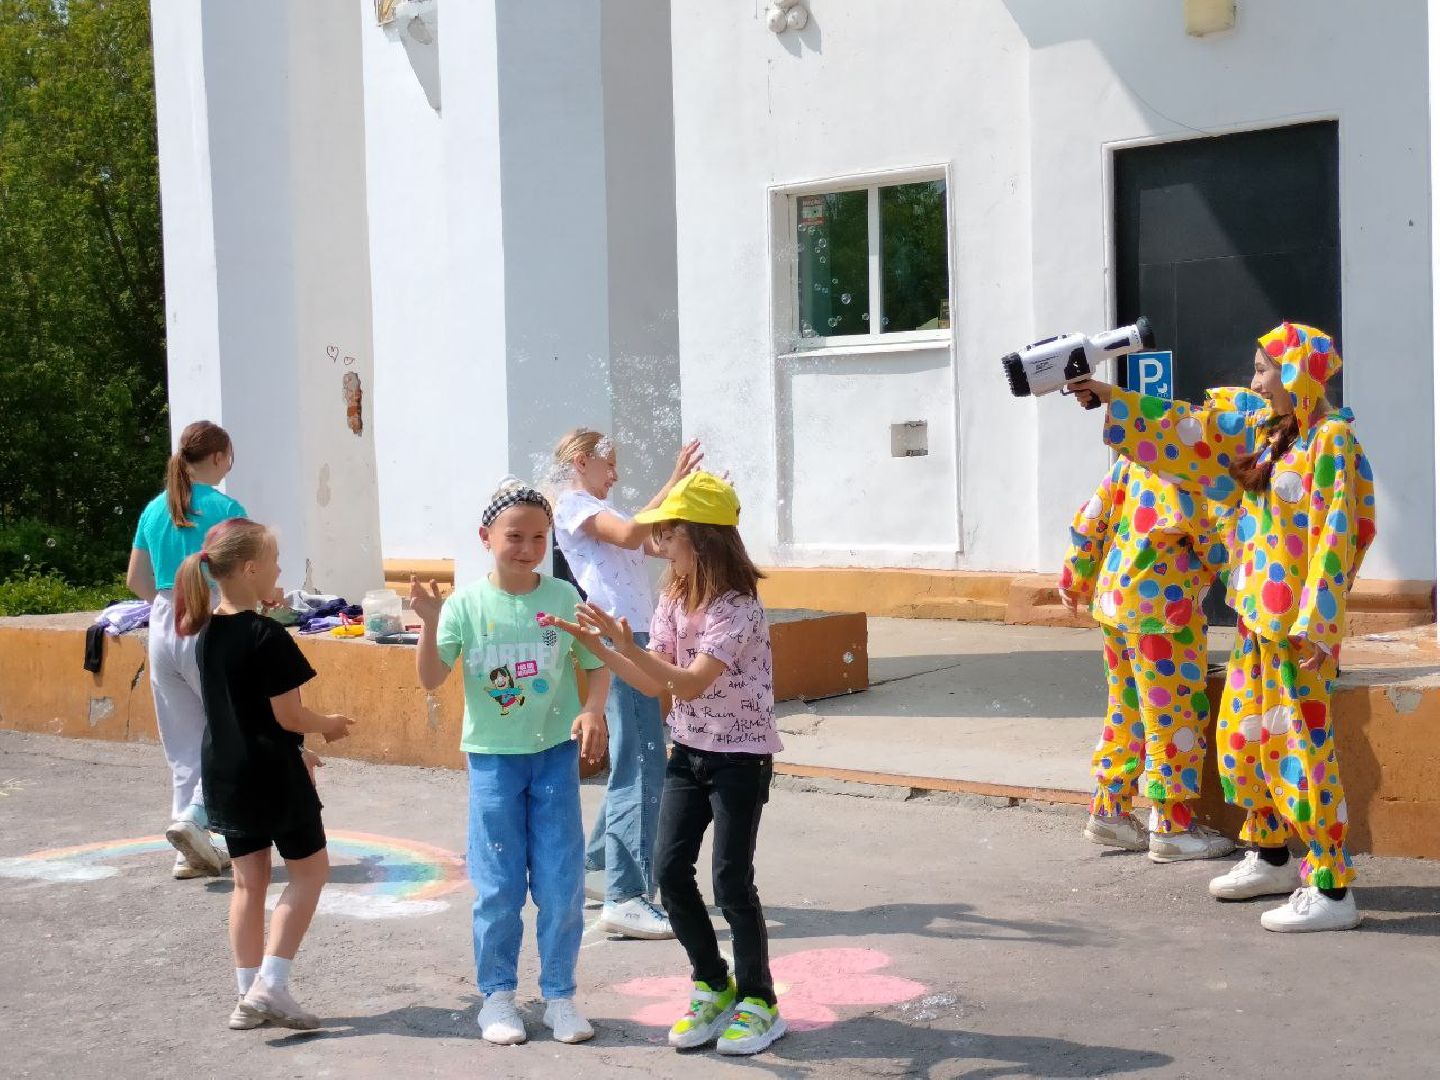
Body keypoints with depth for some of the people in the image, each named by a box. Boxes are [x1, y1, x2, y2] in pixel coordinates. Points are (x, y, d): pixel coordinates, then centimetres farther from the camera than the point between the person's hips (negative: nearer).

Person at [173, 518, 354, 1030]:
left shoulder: (207, 632, 4)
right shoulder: (267, 636, -20)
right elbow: (289, 716, -18)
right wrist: (330, 726, 3)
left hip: (224, 772, 7)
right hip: (272, 774, -7)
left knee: (249, 879, 15)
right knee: (309, 868, 8)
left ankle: (248, 996, 19)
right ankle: (271, 985, 0)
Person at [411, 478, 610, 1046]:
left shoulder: (563, 597, -3)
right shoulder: (466, 605, -5)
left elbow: (598, 664, 2)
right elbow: (431, 678, -9)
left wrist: (593, 710, -16)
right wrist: (430, 621, -24)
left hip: (555, 754, 1)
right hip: (493, 758, -1)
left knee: (562, 883, 3)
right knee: (498, 887, 5)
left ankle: (559, 994, 17)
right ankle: (497, 994, 20)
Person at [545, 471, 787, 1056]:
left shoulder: (738, 607, -21)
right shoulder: (675, 598, 3)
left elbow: (691, 683, -29)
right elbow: (654, 683, 4)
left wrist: (625, 643, -36)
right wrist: (596, 644, -6)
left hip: (741, 755, -7)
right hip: (689, 750, 7)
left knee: (731, 878, -6)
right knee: (670, 869, 3)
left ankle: (758, 1000, 11)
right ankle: (713, 986, 20)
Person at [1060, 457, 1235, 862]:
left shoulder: (1134, 459, 8)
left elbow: (1092, 518, 12)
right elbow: (1215, 549, -16)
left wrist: (1075, 580, 23)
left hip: (1115, 599, 9)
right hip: (1163, 608, -9)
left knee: (1126, 709, 17)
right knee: (1176, 712, 1)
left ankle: (1108, 810, 23)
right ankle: (1172, 828, 7)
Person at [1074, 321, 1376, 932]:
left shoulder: (1330, 439, -14)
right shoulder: (1263, 433, 11)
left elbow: (1334, 538, -18)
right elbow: (1191, 436, 16)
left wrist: (1316, 626, -21)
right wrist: (1112, 400, 13)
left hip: (1299, 628, -9)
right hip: (1256, 622, 9)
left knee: (1298, 750, -6)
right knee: (1241, 741, 16)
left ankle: (1333, 890, 1)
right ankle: (1271, 859, 31)